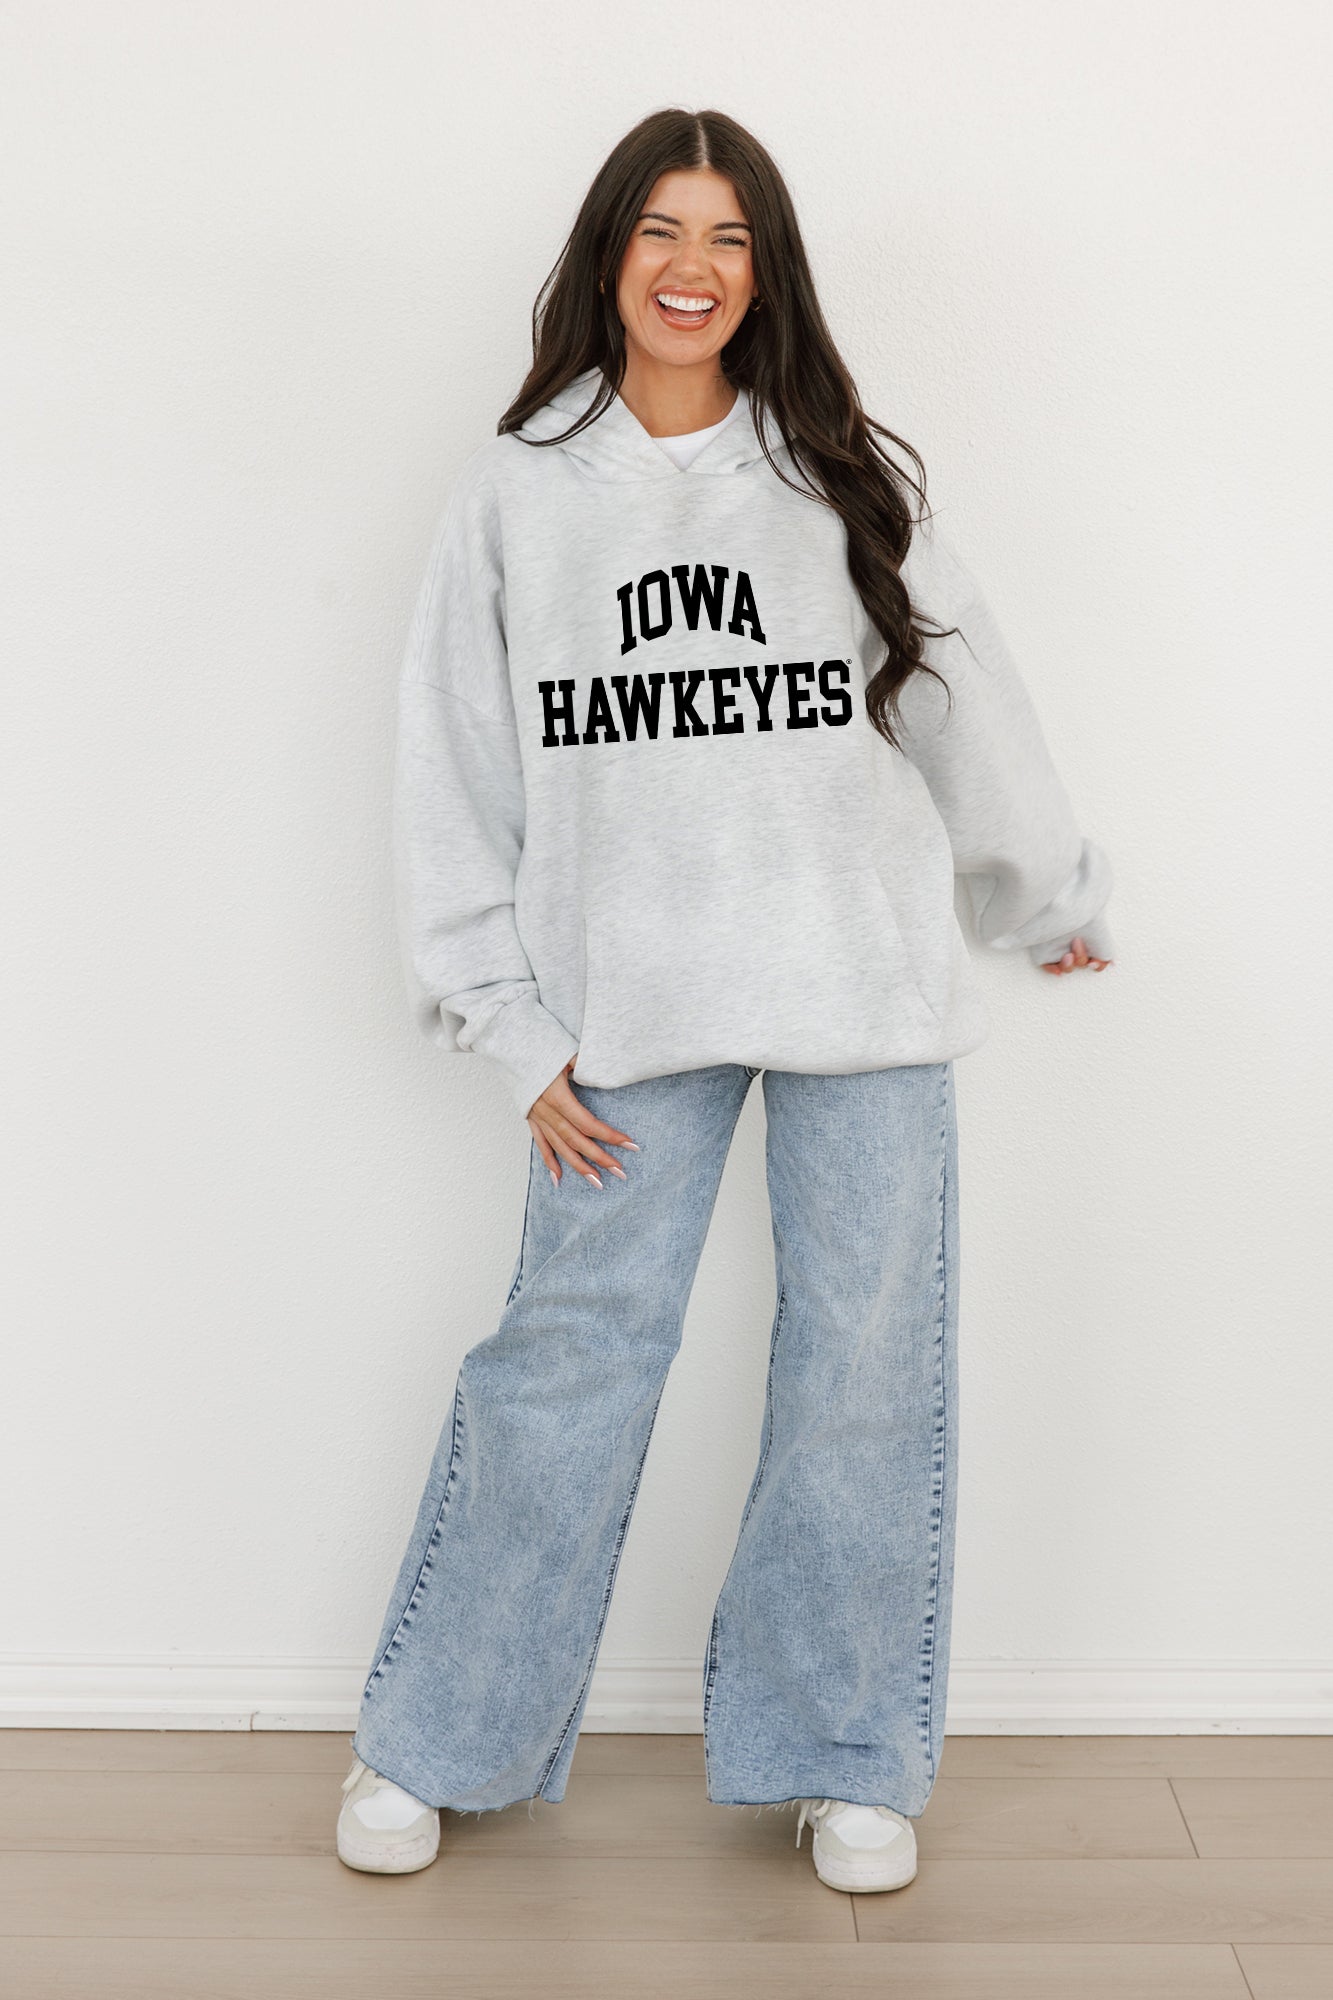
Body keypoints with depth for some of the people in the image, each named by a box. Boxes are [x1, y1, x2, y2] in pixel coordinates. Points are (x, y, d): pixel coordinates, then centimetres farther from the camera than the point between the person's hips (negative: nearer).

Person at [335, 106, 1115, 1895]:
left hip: (864, 992, 1)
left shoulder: (849, 485, 7)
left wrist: (1056, 898, 24)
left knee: (867, 1365, 5)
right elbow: (458, 777, 3)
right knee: (569, 1359, 0)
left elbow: (969, 708, 16)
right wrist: (517, 1034, -2)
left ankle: (846, 1757, 22)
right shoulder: (515, 496, 4)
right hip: (631, 1008, -1)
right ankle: (434, 1744, 18)